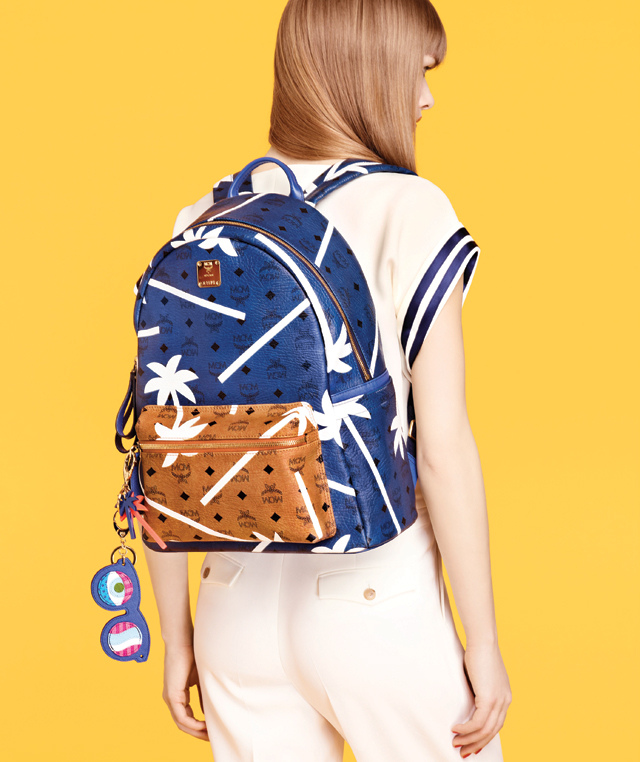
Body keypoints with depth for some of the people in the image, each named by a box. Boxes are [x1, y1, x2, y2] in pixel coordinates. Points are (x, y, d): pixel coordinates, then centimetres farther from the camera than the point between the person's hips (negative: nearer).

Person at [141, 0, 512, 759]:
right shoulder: (408, 212, -12)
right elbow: (445, 449, -14)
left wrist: (176, 637, 10)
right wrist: (484, 644, -5)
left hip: (239, 610, 5)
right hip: (379, 610, -4)